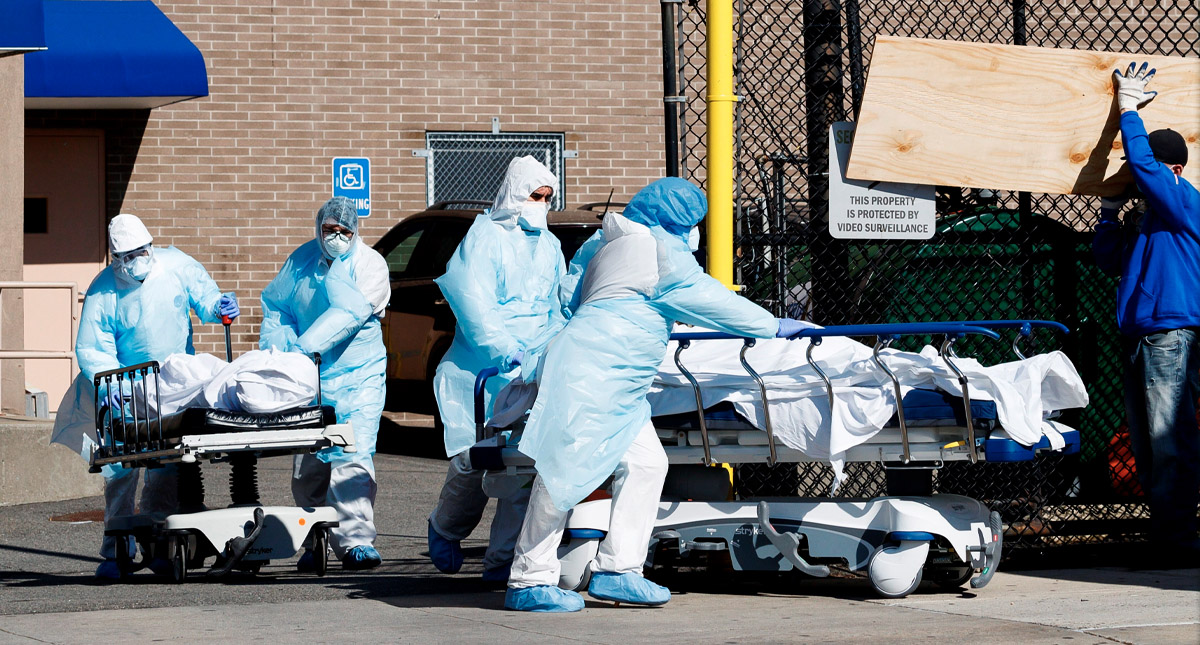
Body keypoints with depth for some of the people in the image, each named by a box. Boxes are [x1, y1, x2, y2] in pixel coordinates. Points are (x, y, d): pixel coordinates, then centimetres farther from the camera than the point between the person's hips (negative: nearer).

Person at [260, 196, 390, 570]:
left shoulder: (369, 265, -7)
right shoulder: (302, 259, 8)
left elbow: (350, 313, -21)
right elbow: (275, 304, 17)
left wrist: (304, 347, -30)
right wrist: (277, 349, 0)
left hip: (357, 378, -4)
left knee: (352, 458, -16)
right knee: (308, 464, 6)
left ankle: (355, 540, -21)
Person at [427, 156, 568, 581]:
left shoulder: (549, 246, 20)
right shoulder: (485, 237, 1)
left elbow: (559, 308, 25)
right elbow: (475, 307, -9)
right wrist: (510, 355, -18)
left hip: (533, 370, 4)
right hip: (483, 369, -4)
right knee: (472, 460, -8)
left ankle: (502, 561, -9)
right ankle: (445, 529, 23)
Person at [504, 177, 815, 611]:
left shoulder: (603, 244, 22)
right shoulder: (663, 249, -4)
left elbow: (569, 295, 27)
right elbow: (706, 299, -2)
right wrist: (775, 327, 5)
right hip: (588, 373, -10)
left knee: (645, 463, 4)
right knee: (566, 472, -11)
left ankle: (616, 570, 3)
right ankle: (528, 581, -11)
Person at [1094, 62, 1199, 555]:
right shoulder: (1149, 217, 21)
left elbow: (1143, 164, -16)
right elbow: (1110, 261, 27)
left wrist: (1128, 110, -6)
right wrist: (1110, 213, 15)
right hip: (1139, 334, 9)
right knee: (1145, 443, 8)